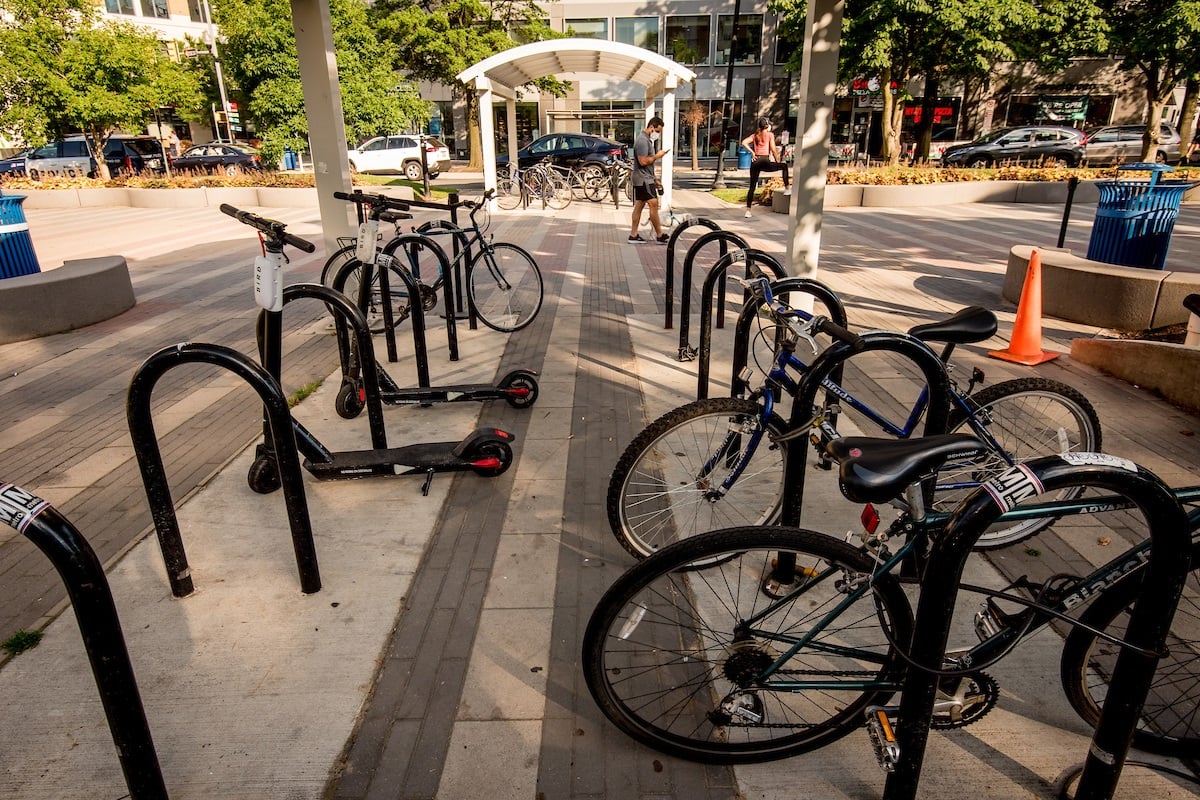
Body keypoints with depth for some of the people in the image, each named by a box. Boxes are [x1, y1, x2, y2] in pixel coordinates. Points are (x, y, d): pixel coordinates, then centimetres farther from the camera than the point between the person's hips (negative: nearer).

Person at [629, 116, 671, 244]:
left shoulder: (648, 140, 18)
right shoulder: (642, 140, -15)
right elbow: (643, 161, -24)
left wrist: (655, 179, 20)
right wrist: (657, 156, -12)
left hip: (645, 178, 10)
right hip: (643, 179, -10)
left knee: (639, 205, 9)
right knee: (653, 204, -9)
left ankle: (633, 234, 11)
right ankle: (659, 235, -5)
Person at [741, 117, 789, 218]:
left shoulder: (755, 135, 15)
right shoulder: (770, 134, 3)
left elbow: (744, 143, 1)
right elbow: (773, 150, -2)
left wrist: (752, 152, 4)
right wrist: (778, 161, 8)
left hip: (755, 162, 4)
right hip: (765, 162, -4)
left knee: (752, 187, 6)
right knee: (784, 165, 17)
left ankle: (748, 211, 3)